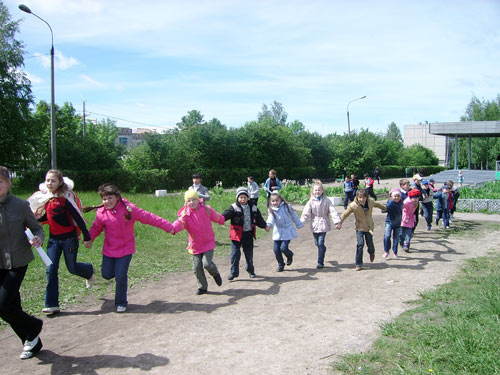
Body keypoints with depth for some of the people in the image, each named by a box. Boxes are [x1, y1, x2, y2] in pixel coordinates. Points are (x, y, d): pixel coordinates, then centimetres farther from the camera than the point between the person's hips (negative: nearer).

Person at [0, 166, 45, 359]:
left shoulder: (20, 205, -9)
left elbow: (37, 228, 1)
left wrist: (38, 239, -21)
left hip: (18, 262, -3)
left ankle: (33, 327, 19)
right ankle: (33, 342, 32)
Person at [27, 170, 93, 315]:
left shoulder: (65, 198, -17)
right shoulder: (46, 197, 2)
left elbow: (77, 217, -16)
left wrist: (86, 236, -15)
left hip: (69, 238, -5)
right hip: (54, 238, 5)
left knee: (72, 268, 9)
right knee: (51, 270, 0)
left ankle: (89, 271, 45)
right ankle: (52, 304, 7)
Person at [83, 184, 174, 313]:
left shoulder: (128, 209, -14)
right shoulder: (101, 213, -7)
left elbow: (148, 217, -13)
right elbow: (96, 228, 6)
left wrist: (168, 227, -14)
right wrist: (89, 239, -15)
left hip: (125, 249, -3)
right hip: (109, 250, 3)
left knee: (121, 276, -6)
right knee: (106, 274, 7)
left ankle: (121, 303, 15)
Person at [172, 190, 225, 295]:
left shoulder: (206, 209, -6)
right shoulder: (185, 214, -9)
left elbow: (217, 217, 13)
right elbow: (180, 222, -30)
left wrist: (222, 220, 32)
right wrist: (173, 228, -52)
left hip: (208, 243, -2)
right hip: (195, 245, 2)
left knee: (207, 263, -17)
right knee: (197, 267, 4)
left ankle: (215, 274, 18)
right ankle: (202, 287, 25)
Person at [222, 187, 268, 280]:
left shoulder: (253, 207, 4)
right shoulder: (234, 208, -10)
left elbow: (259, 219, 19)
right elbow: (226, 214, -27)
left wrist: (264, 225, 30)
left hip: (248, 234, 3)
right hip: (237, 234, -3)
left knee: (249, 253, 14)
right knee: (235, 253, -4)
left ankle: (250, 270, 33)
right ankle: (234, 272, 9)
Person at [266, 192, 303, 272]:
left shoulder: (286, 207, -6)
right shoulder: (272, 210, -6)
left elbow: (294, 216, 7)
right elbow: (271, 219, -23)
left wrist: (299, 224, 15)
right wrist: (268, 225, -45)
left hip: (287, 231, -2)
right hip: (278, 232, 2)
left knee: (283, 248, -12)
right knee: (276, 249, 1)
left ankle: (290, 256, 24)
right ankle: (280, 264, 24)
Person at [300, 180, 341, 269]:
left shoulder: (326, 201, -3)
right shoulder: (311, 201, 0)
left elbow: (333, 211, -5)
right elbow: (306, 213, -5)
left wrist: (337, 222, -12)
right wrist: (301, 222, -16)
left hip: (323, 225, -2)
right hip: (314, 225, 2)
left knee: (320, 243, -8)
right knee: (317, 243, 11)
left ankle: (320, 262, -2)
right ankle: (323, 249, 44)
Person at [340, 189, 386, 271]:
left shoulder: (371, 202, -7)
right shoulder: (353, 205, -17)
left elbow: (378, 204, 15)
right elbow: (345, 214, -9)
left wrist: (386, 208, 32)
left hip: (369, 227, 3)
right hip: (360, 228, -3)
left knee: (370, 243, 8)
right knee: (360, 244, -11)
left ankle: (371, 253, 48)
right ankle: (359, 264, 0)